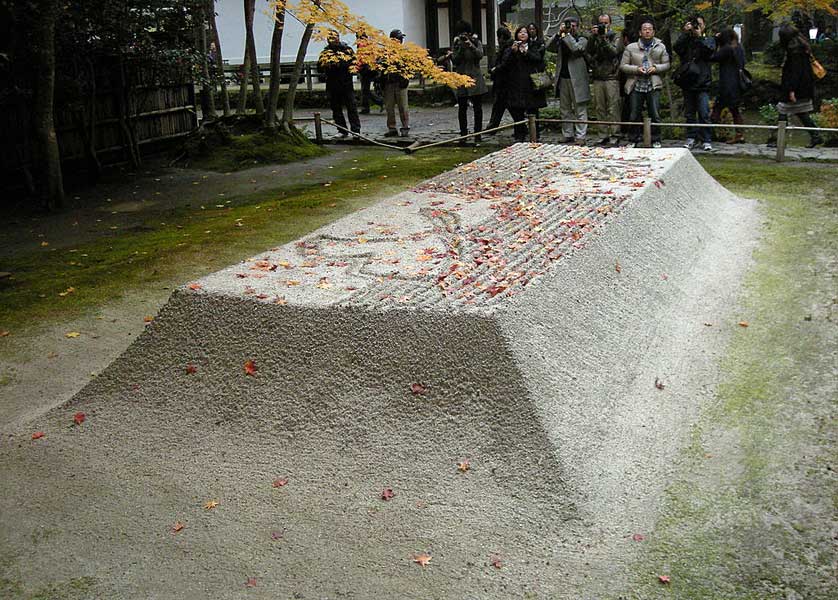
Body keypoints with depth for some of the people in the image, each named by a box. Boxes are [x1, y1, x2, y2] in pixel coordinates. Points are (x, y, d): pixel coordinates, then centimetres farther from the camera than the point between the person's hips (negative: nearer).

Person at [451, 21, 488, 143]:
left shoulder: (476, 42, 6)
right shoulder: (456, 44, 7)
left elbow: (480, 55, -11)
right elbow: (455, 60, -5)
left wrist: (471, 46, -24)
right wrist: (461, 47, -14)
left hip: (475, 78, 0)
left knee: (478, 108, 0)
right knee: (462, 108, 2)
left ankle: (477, 133, 7)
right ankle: (463, 133, 10)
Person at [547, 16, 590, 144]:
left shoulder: (582, 39, 2)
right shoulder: (561, 40, 14)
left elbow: (576, 48, -18)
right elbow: (549, 47, -1)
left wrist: (567, 34, -10)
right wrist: (559, 33, -7)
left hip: (576, 79, -5)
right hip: (563, 78, 5)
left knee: (580, 110, -4)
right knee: (565, 109, 9)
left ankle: (580, 137, -4)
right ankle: (568, 135, 16)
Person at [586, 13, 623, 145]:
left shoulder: (615, 38, 7)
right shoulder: (595, 38, 14)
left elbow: (614, 51, -11)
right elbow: (589, 51, -2)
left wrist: (604, 38, -13)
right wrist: (593, 37, -12)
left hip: (611, 78, -4)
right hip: (597, 79, 4)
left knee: (613, 108, -6)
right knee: (600, 109, 5)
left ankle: (615, 134, -3)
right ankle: (604, 134, 11)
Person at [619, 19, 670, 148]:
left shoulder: (660, 47, 10)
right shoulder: (630, 48, 7)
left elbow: (666, 65, 12)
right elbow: (623, 66, 5)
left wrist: (655, 68, -8)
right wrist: (637, 69, -10)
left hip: (653, 85, 0)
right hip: (636, 85, 0)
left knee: (655, 115, -3)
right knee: (635, 115, 3)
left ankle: (656, 140, 7)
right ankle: (634, 140, 15)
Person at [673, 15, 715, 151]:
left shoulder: (708, 40, 10)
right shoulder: (686, 40, 11)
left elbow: (709, 50, -11)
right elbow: (676, 48, -8)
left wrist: (699, 36, -12)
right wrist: (685, 32, -13)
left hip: (702, 84, -2)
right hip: (688, 83, 2)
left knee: (704, 114, -6)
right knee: (689, 114, 8)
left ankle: (706, 141, -3)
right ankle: (691, 138, 16)